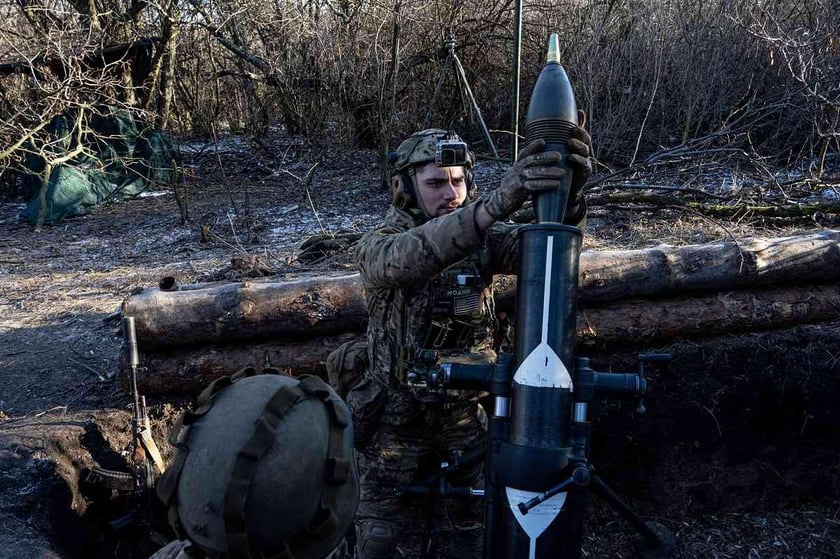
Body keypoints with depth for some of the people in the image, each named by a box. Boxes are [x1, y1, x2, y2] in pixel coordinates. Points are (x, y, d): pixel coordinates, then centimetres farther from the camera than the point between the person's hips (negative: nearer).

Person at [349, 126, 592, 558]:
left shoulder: (484, 240, -5)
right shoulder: (377, 246, -15)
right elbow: (408, 257, -39)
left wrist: (568, 196, -45)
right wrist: (496, 202, -53)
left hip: (467, 413, 3)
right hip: (396, 418, -2)